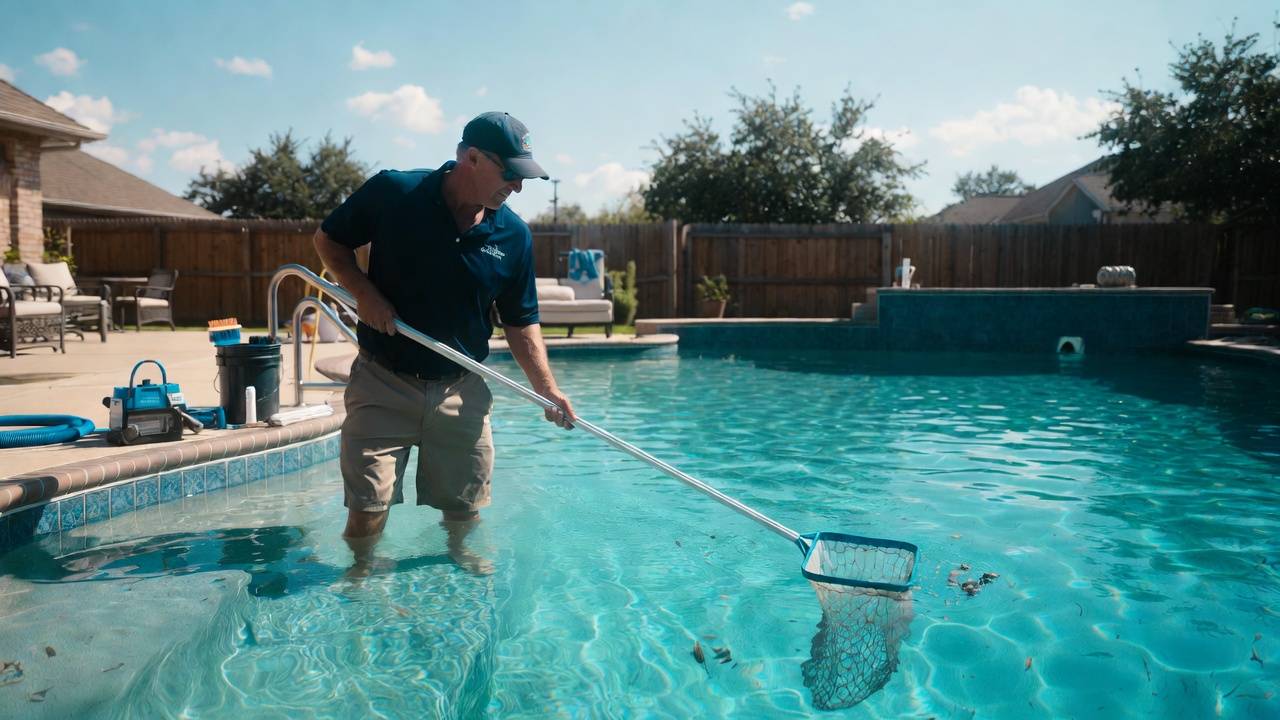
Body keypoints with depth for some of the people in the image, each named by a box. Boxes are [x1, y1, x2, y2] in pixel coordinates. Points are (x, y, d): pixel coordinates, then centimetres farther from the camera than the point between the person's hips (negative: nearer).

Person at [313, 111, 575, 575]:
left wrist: (546, 387, -7)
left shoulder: (513, 235, -3)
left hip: (461, 391, 2)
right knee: (367, 509, 1)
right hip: (383, 383, -2)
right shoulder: (392, 192, -10)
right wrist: (363, 290, -14)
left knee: (464, 509, 12)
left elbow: (521, 322, 3)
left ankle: (462, 559, 40)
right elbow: (329, 240, 3)